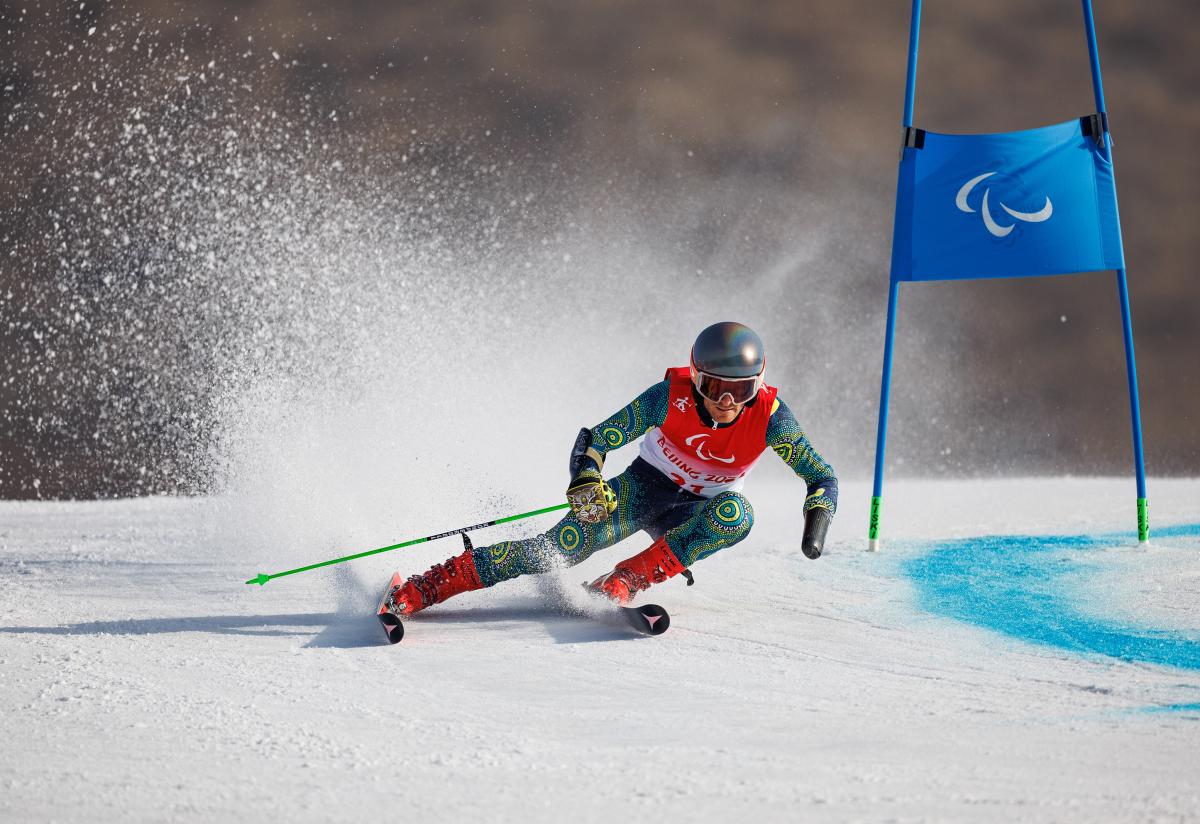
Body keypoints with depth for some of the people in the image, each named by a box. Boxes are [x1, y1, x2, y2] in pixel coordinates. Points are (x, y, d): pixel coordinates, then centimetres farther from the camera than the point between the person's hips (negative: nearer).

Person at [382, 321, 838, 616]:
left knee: (736, 513, -35)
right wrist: (586, 481, -41)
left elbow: (822, 477, -14)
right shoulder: (671, 396, -25)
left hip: (694, 514, 2)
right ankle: (419, 590, -24)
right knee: (560, 548, -25)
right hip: (643, 487, -2)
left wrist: (817, 520, -34)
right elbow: (594, 441, -20)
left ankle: (625, 580, -29)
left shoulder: (768, 415, -22)